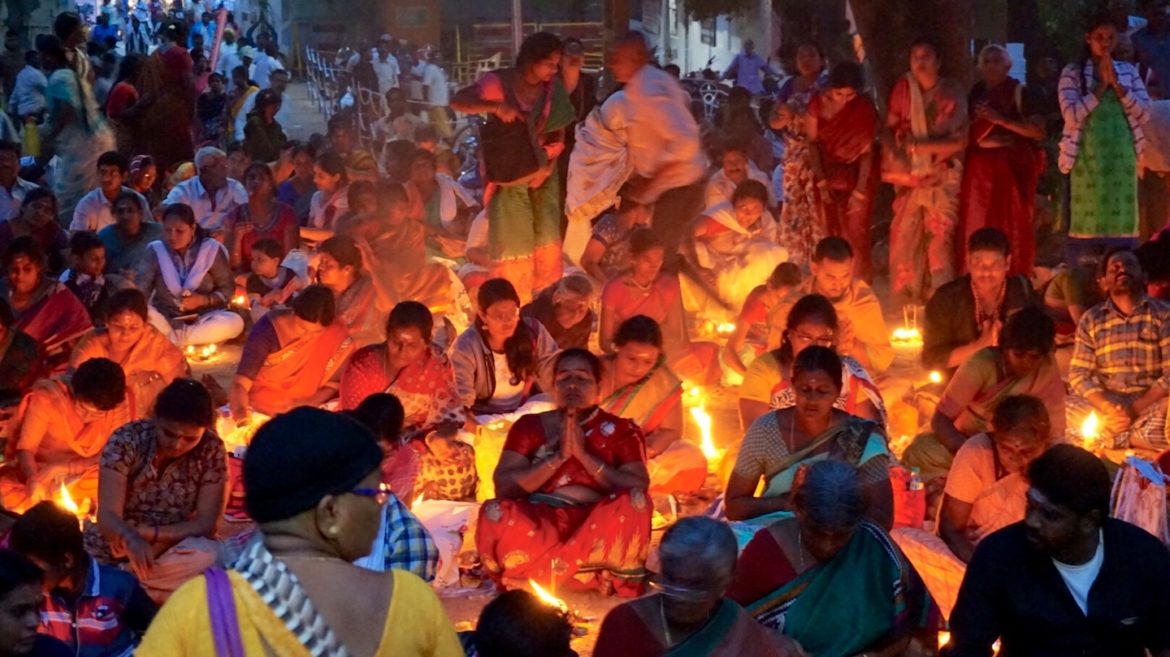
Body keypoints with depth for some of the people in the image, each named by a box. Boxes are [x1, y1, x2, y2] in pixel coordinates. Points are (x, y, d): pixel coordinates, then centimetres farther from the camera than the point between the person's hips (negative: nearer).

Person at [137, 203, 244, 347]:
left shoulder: (211, 250, -2)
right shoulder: (155, 250, 0)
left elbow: (228, 289, -1)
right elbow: (141, 288, -9)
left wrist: (203, 300, -19)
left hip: (202, 320, 1)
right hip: (165, 319, 0)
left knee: (235, 322, -32)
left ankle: (172, 340, -23)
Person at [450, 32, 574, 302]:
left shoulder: (553, 87, -2)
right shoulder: (498, 83, -12)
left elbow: (558, 134, 2)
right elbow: (457, 102, -19)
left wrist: (546, 158, -17)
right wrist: (495, 106, -34)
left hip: (543, 174, 4)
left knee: (548, 245, 4)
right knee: (512, 248, -2)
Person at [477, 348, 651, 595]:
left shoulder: (621, 429, 11)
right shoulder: (530, 426, 12)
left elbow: (639, 488, -4)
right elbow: (503, 486, -1)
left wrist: (584, 455, -8)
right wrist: (559, 457, -8)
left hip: (596, 531, 0)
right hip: (538, 525, 0)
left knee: (632, 502, -31)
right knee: (496, 514, -31)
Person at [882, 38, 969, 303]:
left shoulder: (952, 93, -1)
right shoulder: (903, 88, 6)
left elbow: (959, 141, -6)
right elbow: (889, 128, 9)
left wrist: (917, 145, -14)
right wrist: (894, 152, -12)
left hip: (942, 177, -2)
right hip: (908, 176, 2)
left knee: (940, 236, -9)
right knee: (903, 235, -1)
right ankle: (903, 299, 8)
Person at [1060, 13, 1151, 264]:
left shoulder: (1129, 71, 12)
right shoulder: (1072, 73, 3)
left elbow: (1144, 114, 3)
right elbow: (1071, 115, -10)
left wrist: (1116, 84, -5)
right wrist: (1101, 86, -9)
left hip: (1121, 157, 3)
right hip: (1087, 158, -3)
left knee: (1122, 220, 1)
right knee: (1085, 222, -5)